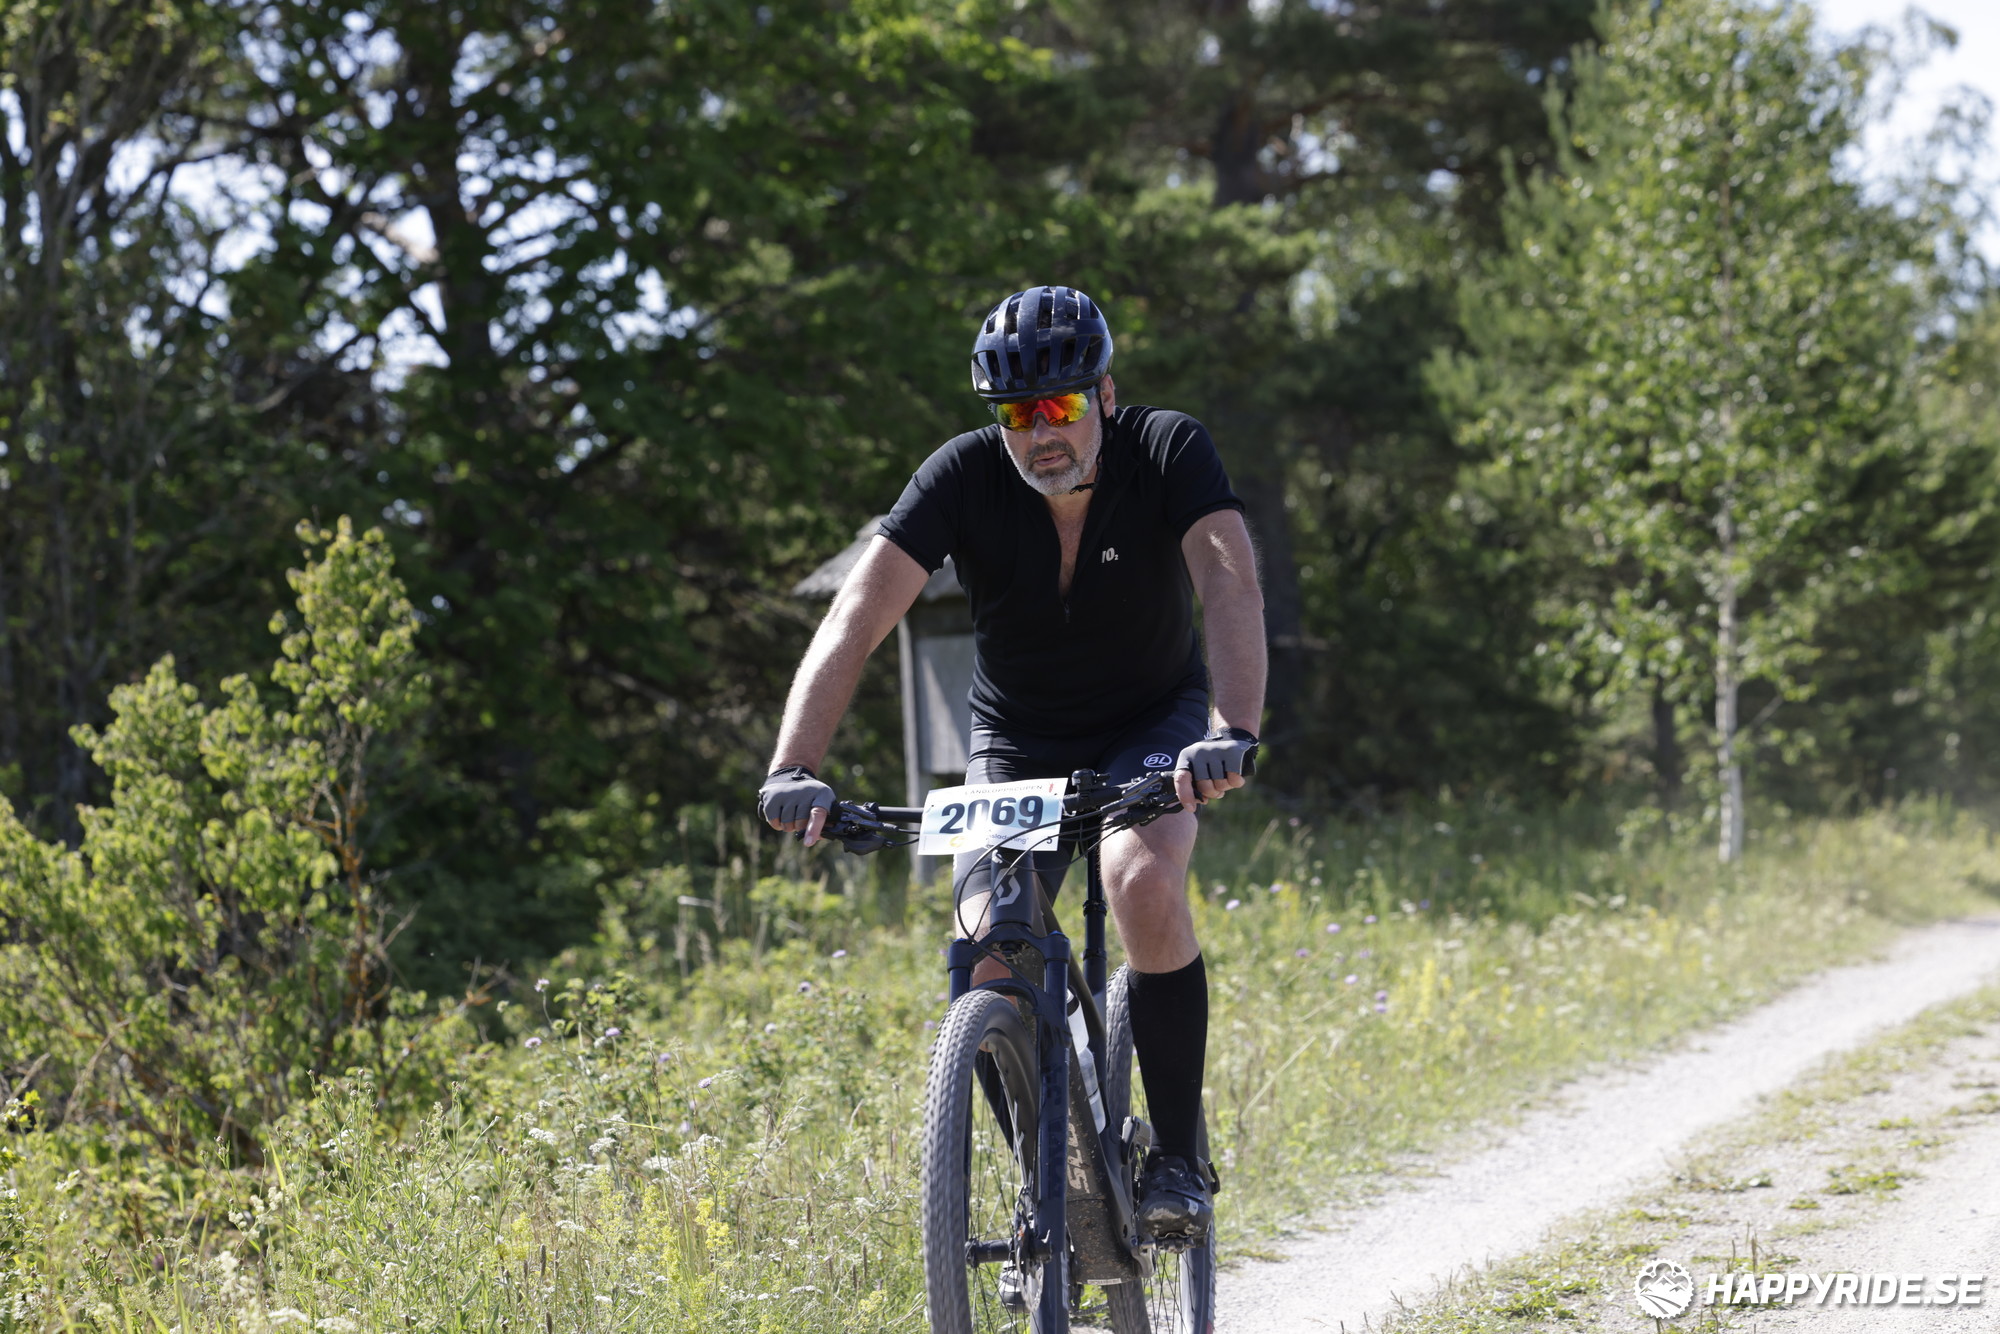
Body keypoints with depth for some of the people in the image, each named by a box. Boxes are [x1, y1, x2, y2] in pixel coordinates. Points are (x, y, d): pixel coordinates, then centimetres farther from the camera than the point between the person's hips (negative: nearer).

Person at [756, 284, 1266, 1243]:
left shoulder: (1169, 452, -22)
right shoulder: (965, 476, -21)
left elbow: (1231, 588, -37)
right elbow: (859, 616, -30)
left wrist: (1233, 732, -55)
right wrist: (793, 768, -44)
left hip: (1151, 730, -1)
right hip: (1016, 746, 2)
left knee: (1145, 883, -32)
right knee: (989, 953, -20)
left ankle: (1179, 1160, -17)